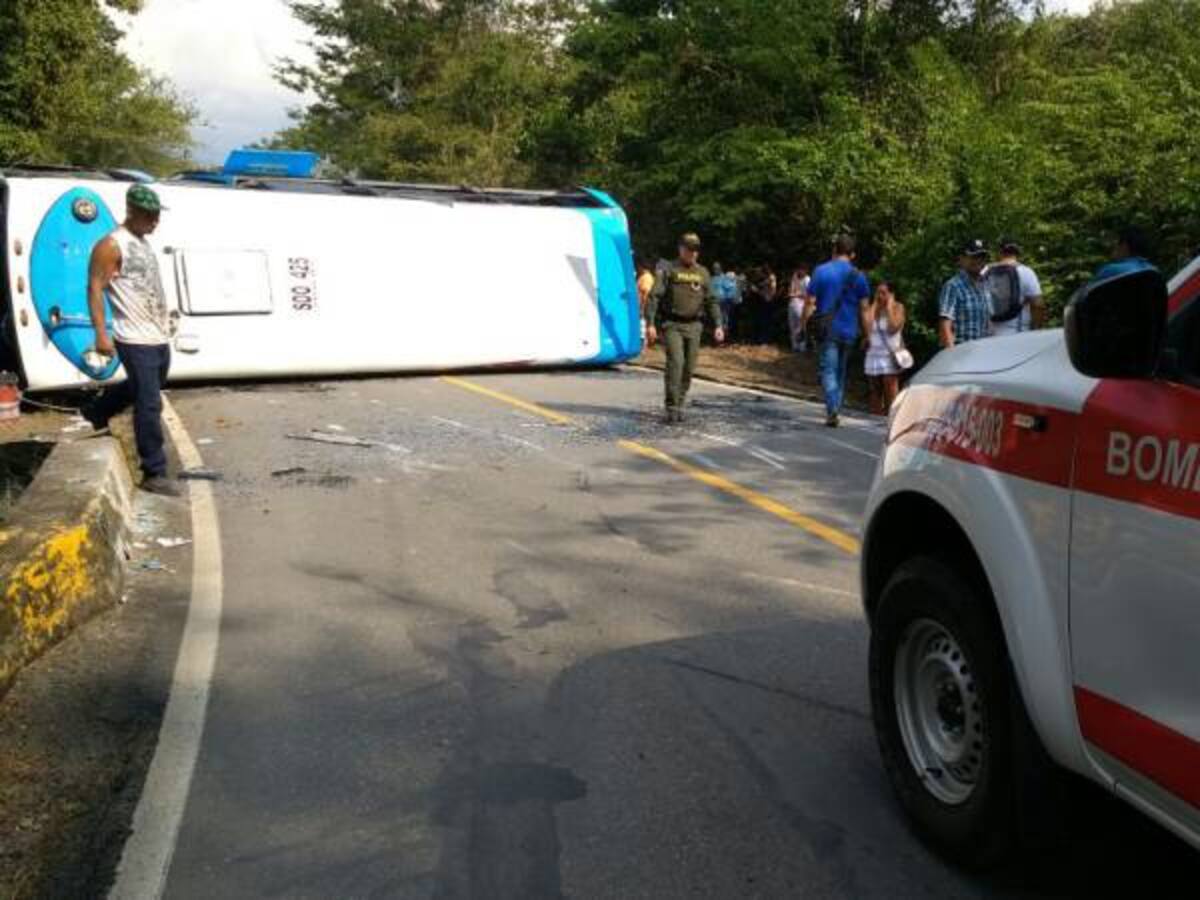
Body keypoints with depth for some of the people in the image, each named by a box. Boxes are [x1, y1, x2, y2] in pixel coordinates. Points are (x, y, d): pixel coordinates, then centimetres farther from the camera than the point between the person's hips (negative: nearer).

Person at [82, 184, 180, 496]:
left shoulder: (144, 243, 16)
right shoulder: (112, 245, -11)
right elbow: (95, 289, -15)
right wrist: (101, 334, -21)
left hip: (159, 339, 9)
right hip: (136, 342, -9)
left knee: (138, 390, 28)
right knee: (149, 406, -8)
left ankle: (96, 413, 52)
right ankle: (154, 474, -3)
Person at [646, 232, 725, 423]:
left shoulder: (702, 273, 13)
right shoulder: (669, 270, 1)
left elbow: (711, 301, 15)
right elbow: (654, 296, -5)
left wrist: (717, 325, 5)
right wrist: (650, 323, -14)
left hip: (694, 326, 4)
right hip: (672, 325, -4)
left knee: (689, 367, 3)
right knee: (675, 363, -15)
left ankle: (679, 404, 16)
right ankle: (672, 408, -12)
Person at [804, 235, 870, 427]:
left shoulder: (821, 271, -4)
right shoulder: (858, 276, 3)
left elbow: (810, 302, -5)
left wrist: (806, 325, 5)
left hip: (827, 330, -3)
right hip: (849, 332, 3)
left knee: (828, 370, -6)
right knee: (842, 372, 16)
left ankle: (832, 410, -23)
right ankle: (836, 410, 20)